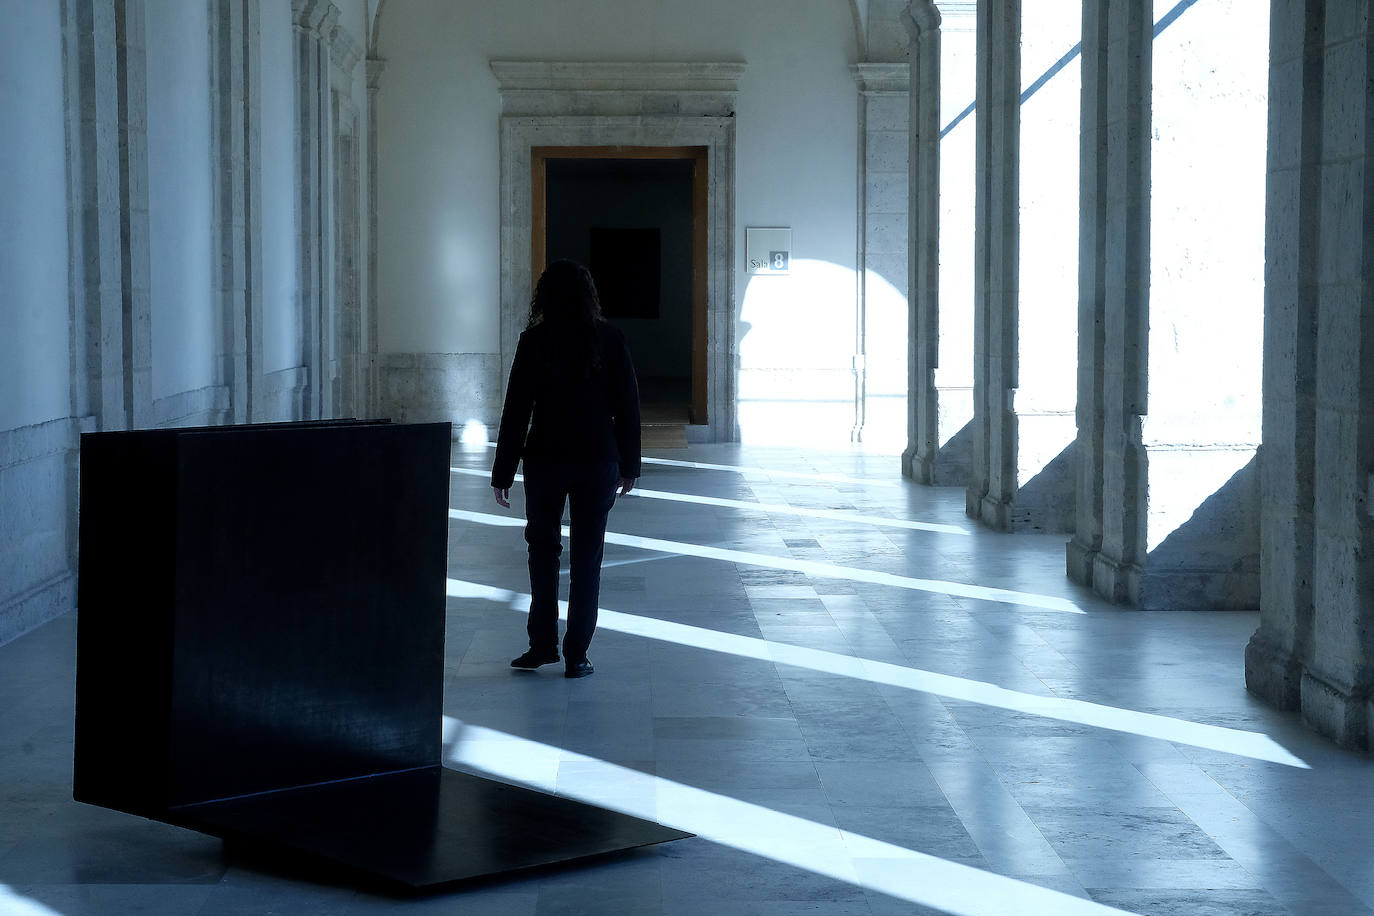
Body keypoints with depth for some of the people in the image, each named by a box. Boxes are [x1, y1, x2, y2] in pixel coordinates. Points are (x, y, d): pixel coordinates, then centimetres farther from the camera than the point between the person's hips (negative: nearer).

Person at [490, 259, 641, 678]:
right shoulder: (609, 338, -1)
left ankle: (543, 643, 14)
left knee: (542, 548, 17)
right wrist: (628, 464, 10)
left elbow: (516, 409, -6)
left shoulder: (535, 341, -6)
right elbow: (627, 404, 1)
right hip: (598, 460, 1)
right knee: (587, 557, 6)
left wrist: (502, 473, -1)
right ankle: (576, 656, 5)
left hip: (546, 459, -1)